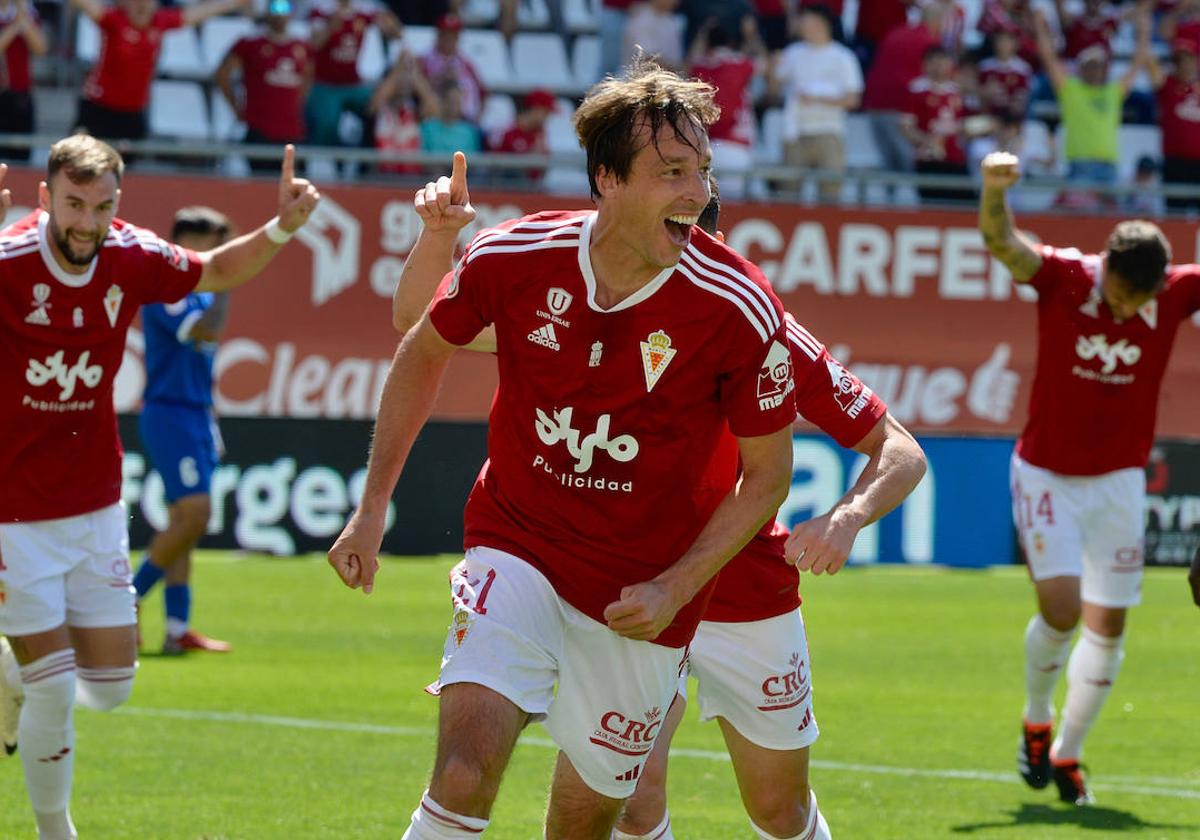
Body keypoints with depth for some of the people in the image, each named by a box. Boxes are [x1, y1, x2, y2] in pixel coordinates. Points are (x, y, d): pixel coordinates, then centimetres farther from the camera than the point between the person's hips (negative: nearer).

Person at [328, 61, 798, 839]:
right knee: (467, 767, -22)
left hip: (641, 591, 0)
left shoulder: (739, 311, -17)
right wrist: (372, 508, 7)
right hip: (516, 544, 0)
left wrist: (675, 587, -14)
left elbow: (767, 475, -5)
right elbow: (424, 350, 7)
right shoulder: (515, 257, -14)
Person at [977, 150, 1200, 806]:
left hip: (1119, 480, 3)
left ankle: (1066, 752, 20)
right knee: (1061, 608, -14)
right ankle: (1036, 720, 15)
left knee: (1108, 626, 3)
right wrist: (995, 190, -53)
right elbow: (1000, 240, -32)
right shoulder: (1062, 277, -18)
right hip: (1047, 474, -3)